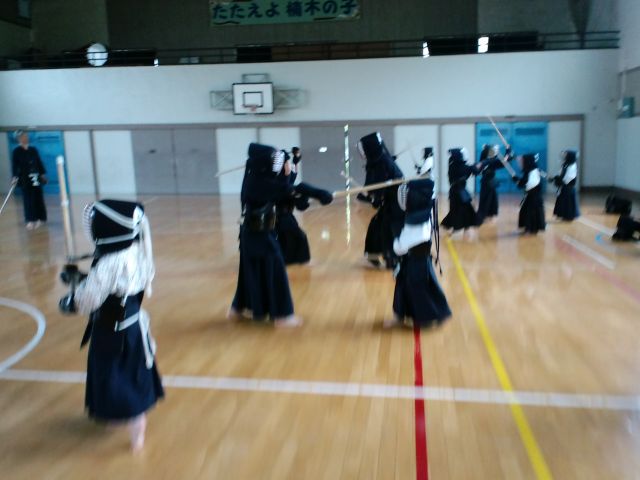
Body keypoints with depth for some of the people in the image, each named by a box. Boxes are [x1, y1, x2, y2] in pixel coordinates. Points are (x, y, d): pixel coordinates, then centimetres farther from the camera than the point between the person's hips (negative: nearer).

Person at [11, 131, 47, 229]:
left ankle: (40, 218, 20)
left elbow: (39, 162, 11)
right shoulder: (16, 151, -2)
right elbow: (14, 165, -8)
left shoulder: (33, 149, 7)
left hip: (36, 177, 3)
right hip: (25, 178, -3)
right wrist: (15, 177, -18)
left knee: (38, 198, 7)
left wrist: (43, 174, 7)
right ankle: (31, 220, 0)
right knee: (28, 199, -3)